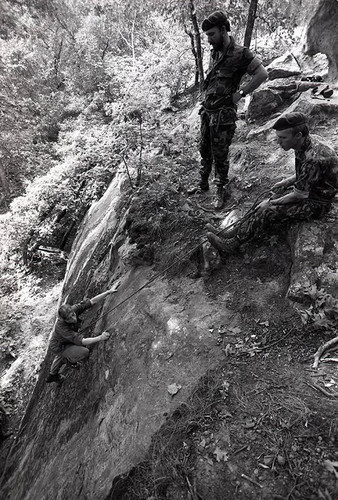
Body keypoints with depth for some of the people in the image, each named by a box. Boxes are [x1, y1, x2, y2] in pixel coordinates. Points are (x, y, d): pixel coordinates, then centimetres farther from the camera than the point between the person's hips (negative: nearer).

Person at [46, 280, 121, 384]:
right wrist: (100, 338, -51)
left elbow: (92, 301, -28)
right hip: (59, 347, -7)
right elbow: (80, 341, -44)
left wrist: (109, 292, -36)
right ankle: (68, 359, 8)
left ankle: (52, 376, 59)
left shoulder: (74, 309, -28)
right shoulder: (61, 327, -42)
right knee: (85, 352, -24)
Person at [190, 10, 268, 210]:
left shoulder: (240, 53, -12)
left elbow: (262, 74, -15)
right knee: (205, 150, 13)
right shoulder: (215, 52, 11)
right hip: (207, 111, 8)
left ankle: (221, 191, 12)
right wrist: (207, 97, 13)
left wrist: (241, 94, -14)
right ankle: (204, 183, 29)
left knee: (220, 155, -2)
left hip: (224, 115, -7)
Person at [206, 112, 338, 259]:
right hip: (305, 190, 9)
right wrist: (285, 182, 3)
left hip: (317, 203, -8)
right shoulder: (305, 144, -2)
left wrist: (272, 202, -13)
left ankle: (230, 246, -14)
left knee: (268, 212, -20)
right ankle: (229, 233, -9)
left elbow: (298, 196, -24)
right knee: (263, 207, -7)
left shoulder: (312, 158, -31)